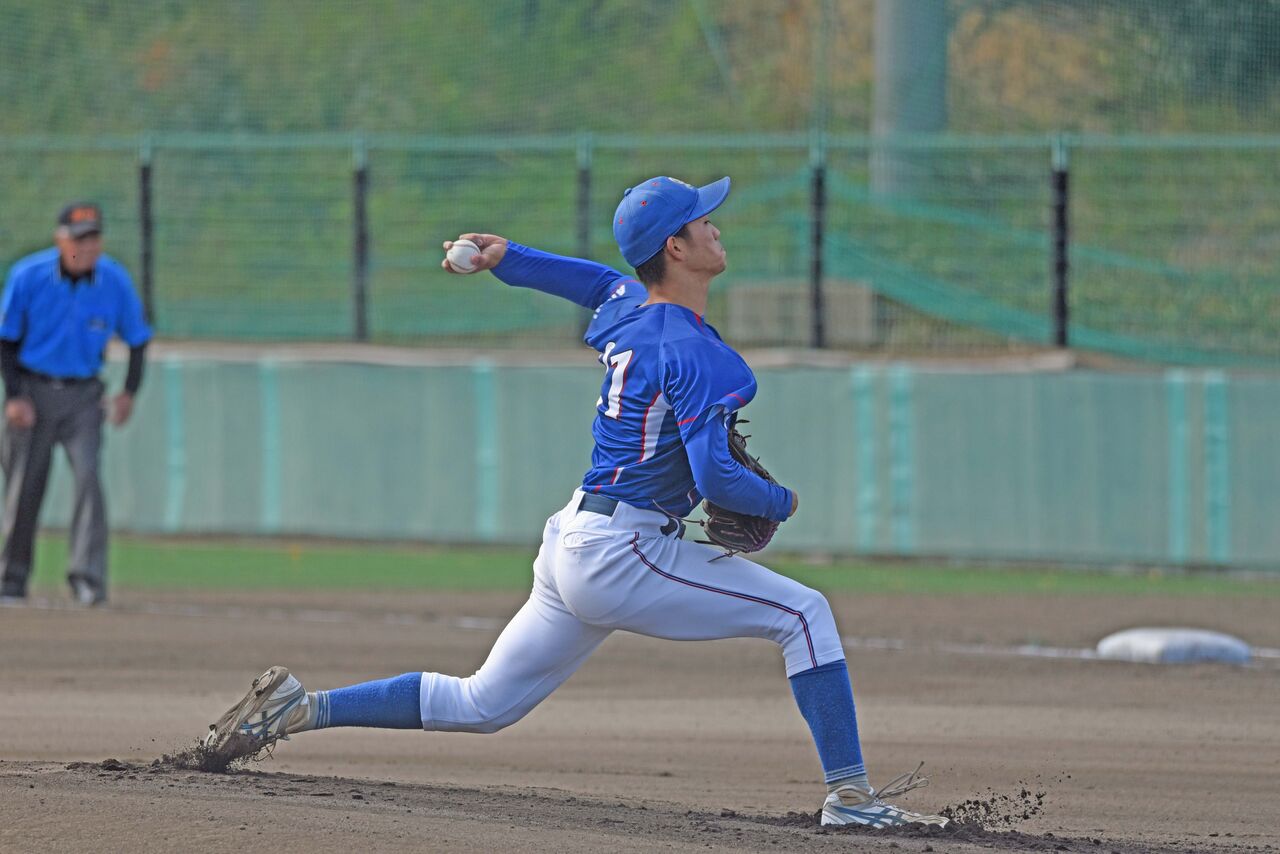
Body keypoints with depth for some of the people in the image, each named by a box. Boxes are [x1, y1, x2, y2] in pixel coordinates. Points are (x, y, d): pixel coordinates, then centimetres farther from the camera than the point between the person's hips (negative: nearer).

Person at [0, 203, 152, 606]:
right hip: (32, 390, 0)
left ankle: (87, 578, -19)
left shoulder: (115, 281, -8)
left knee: (87, 474, -17)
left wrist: (129, 392, -5)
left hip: (82, 395, 0)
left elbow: (138, 338, 6)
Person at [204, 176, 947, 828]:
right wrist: (781, 502, -6)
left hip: (575, 549, 9)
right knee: (803, 614, -3)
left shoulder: (630, 304, 10)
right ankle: (849, 793, -5)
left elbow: (596, 281, 36)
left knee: (482, 704, 17)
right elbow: (714, 478, -24)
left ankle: (303, 708, 15)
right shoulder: (692, 352, -18)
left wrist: (508, 258, 26)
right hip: (623, 555, -9)